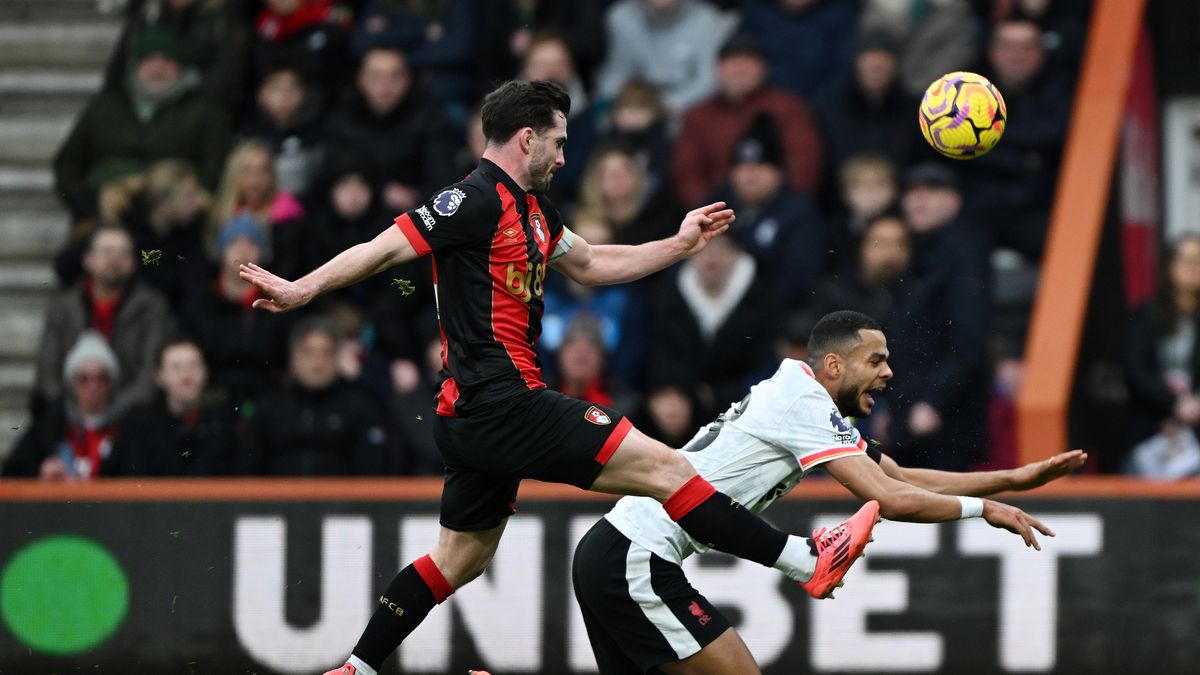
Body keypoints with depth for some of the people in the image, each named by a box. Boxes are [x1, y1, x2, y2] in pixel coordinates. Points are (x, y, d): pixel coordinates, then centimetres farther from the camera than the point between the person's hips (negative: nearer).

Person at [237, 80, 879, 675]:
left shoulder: (531, 207, 18)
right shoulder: (477, 200, -12)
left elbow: (590, 264, 32)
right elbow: (384, 249, -17)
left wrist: (680, 245, 29)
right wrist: (302, 289, -25)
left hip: (475, 415, 11)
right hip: (502, 401, -11)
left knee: (463, 556, 18)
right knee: (663, 467, -10)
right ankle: (810, 560, -9)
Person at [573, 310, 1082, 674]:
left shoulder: (805, 401, 16)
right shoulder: (804, 401, -14)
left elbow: (903, 478, 20)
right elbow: (890, 499, -21)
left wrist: (1013, 478, 16)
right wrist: (985, 508, -8)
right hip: (636, 561, -10)